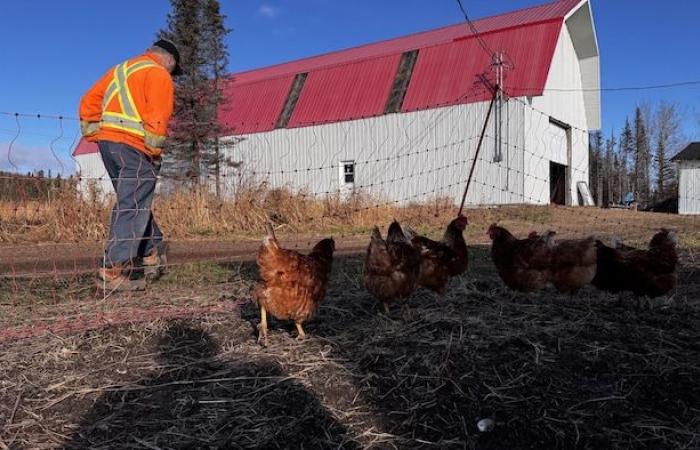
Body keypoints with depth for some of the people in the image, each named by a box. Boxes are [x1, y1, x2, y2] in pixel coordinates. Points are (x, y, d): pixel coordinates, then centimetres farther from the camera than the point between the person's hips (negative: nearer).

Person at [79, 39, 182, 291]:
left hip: (106, 141, 9)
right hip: (134, 146, -9)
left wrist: (94, 134, 21)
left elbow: (89, 102, 21)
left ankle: (152, 255, 22)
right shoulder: (159, 75, -1)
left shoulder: (120, 69, 25)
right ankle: (113, 272, -11)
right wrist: (155, 153, -8)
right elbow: (157, 118, -13)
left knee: (134, 203, 16)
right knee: (132, 208, -8)